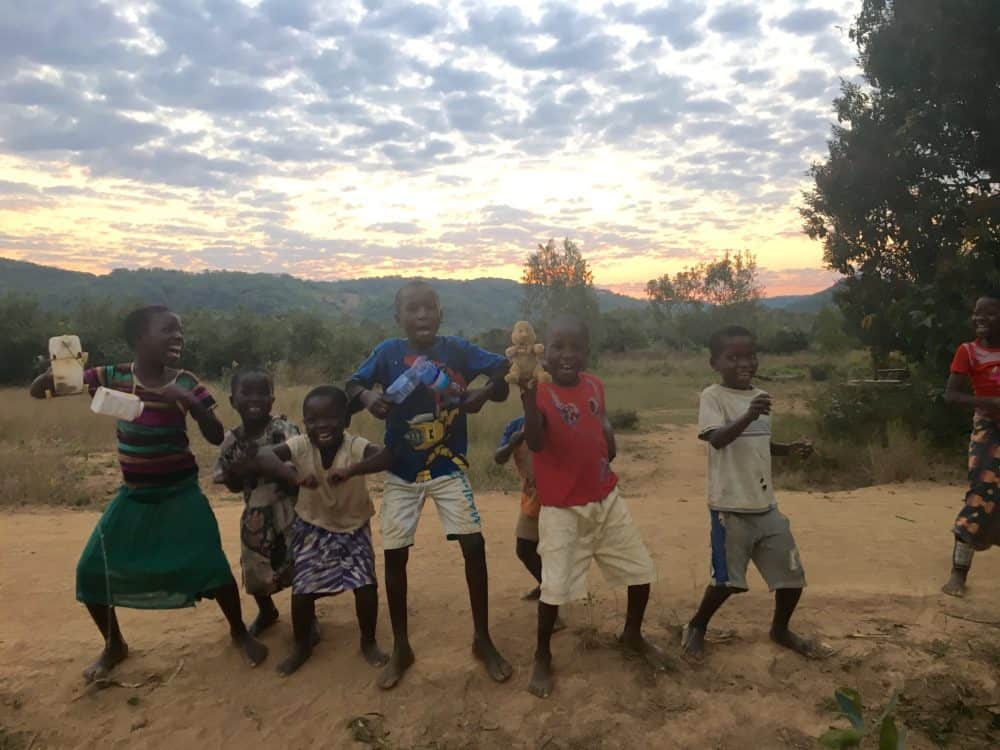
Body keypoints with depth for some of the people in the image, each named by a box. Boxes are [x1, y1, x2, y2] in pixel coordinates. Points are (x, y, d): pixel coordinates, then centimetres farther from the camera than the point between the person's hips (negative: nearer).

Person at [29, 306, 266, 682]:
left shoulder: (185, 383, -11)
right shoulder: (113, 377, -7)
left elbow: (217, 437, -13)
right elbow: (37, 391, -3)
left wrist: (188, 403, -28)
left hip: (180, 493, -2)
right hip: (133, 495, 2)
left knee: (210, 564, -9)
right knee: (91, 570, 1)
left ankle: (239, 631, 17)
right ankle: (114, 644, 27)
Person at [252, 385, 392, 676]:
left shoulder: (355, 445, -26)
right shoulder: (301, 445, -21)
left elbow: (388, 456, -44)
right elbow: (261, 457, -34)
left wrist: (351, 470, -58)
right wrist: (294, 476, -50)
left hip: (354, 527, -1)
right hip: (313, 528, 1)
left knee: (366, 585, -8)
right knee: (302, 590, -1)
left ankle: (369, 642, 20)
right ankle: (302, 646, 28)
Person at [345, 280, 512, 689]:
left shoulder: (457, 349, -8)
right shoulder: (388, 352, -5)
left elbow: (506, 369, -8)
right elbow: (353, 384, -4)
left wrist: (485, 392, -28)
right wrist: (367, 398, -27)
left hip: (448, 469, -1)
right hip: (401, 473, 1)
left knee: (474, 545, -7)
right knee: (395, 555, 4)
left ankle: (483, 640, 14)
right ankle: (401, 648, 23)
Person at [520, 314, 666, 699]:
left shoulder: (595, 385, 2)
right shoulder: (541, 392, -16)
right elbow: (535, 443, -34)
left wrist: (609, 444, 4)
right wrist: (528, 396, -48)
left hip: (606, 499, 6)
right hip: (562, 509, -6)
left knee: (641, 571, 13)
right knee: (555, 587, -8)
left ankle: (632, 635, 39)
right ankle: (542, 657, 18)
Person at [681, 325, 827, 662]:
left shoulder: (761, 397, 10)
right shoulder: (713, 396, -12)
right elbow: (717, 439, -28)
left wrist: (791, 449, 5)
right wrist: (749, 416, -43)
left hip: (766, 504, 7)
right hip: (730, 506, -7)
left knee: (792, 574, 12)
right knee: (727, 579, 0)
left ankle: (780, 629, 37)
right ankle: (696, 627, 26)